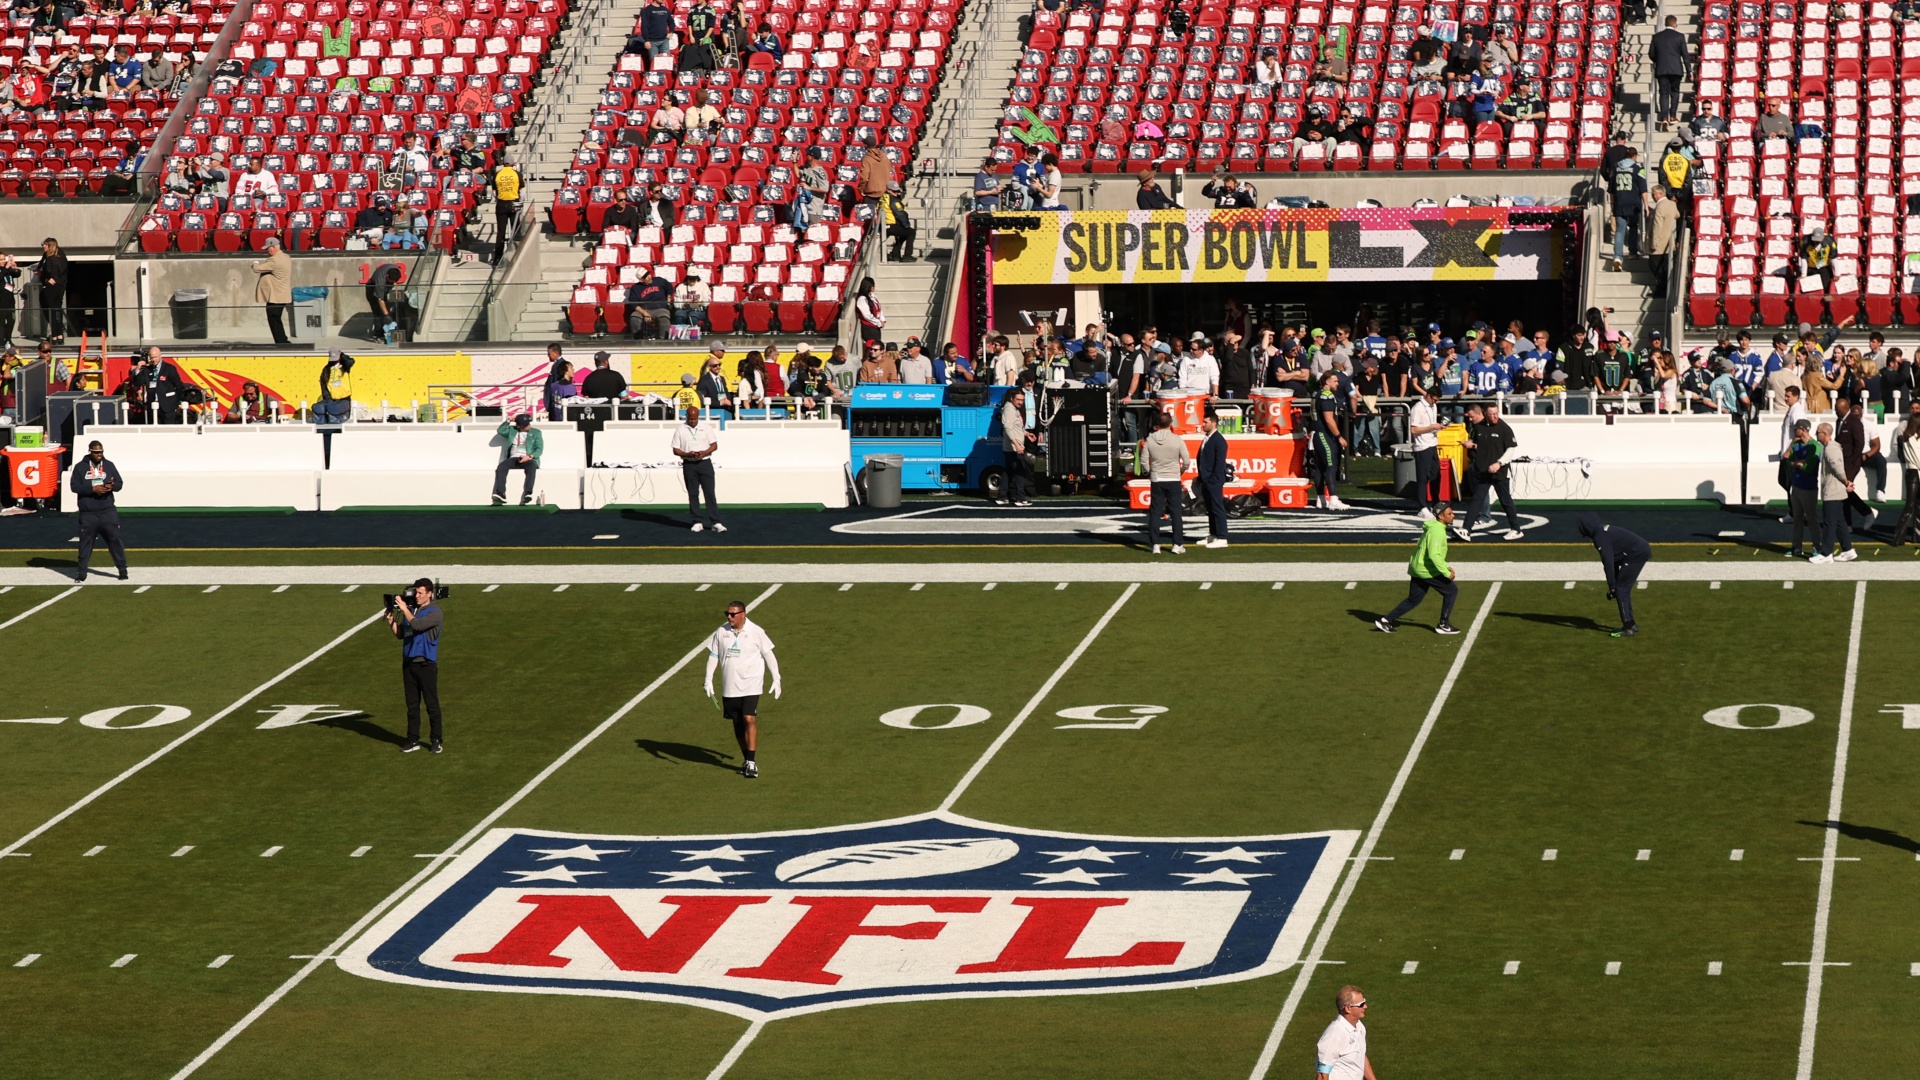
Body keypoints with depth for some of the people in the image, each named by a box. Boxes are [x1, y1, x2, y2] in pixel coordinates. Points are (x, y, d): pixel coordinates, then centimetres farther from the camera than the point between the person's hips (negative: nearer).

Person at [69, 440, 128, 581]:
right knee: (85, 542, 3)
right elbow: (74, 486, -5)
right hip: (88, 513, -1)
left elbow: (120, 483, 9)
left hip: (108, 512, 1)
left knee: (115, 539, 0)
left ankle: (122, 569, 7)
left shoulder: (109, 465, 9)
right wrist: (92, 489, -17)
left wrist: (112, 486, -16)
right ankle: (81, 572, 11)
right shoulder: (80, 467, 2)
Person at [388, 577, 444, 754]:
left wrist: (404, 608, -16)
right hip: (408, 664, 6)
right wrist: (391, 620, -2)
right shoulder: (411, 610, 10)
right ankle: (413, 740, 15)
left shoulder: (434, 613, -9)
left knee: (431, 704, 0)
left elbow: (417, 625, -25)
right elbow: (400, 634, 13)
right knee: (412, 704, 10)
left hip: (426, 665, -6)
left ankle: (436, 740, 7)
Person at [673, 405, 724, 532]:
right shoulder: (680, 430, 3)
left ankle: (715, 522, -5)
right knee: (693, 494, 3)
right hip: (689, 465, 0)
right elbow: (675, 450, 2)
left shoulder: (706, 428, 5)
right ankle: (697, 522, 9)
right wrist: (687, 454, -17)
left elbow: (714, 445, 6)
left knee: (710, 493, -4)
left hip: (705, 463, 0)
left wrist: (704, 453, -13)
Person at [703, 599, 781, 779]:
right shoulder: (721, 631, 2)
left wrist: (776, 679, -3)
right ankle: (746, 759, 23)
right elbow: (713, 655, 9)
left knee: (749, 720, -17)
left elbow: (768, 654, -1)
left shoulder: (755, 632, -7)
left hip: (751, 685, -4)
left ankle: (751, 762, -14)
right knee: (737, 725, 9)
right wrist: (708, 680, 3)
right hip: (729, 688, 4)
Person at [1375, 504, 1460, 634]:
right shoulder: (1437, 531, -19)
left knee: (1413, 599, 17)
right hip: (1428, 571, -10)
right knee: (1451, 591, 2)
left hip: (1417, 568, 10)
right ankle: (1444, 625, 5)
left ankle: (1386, 620, 15)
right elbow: (1434, 555, -27)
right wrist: (1446, 573, -24)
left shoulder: (1433, 528, 14)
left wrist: (1446, 566, 19)